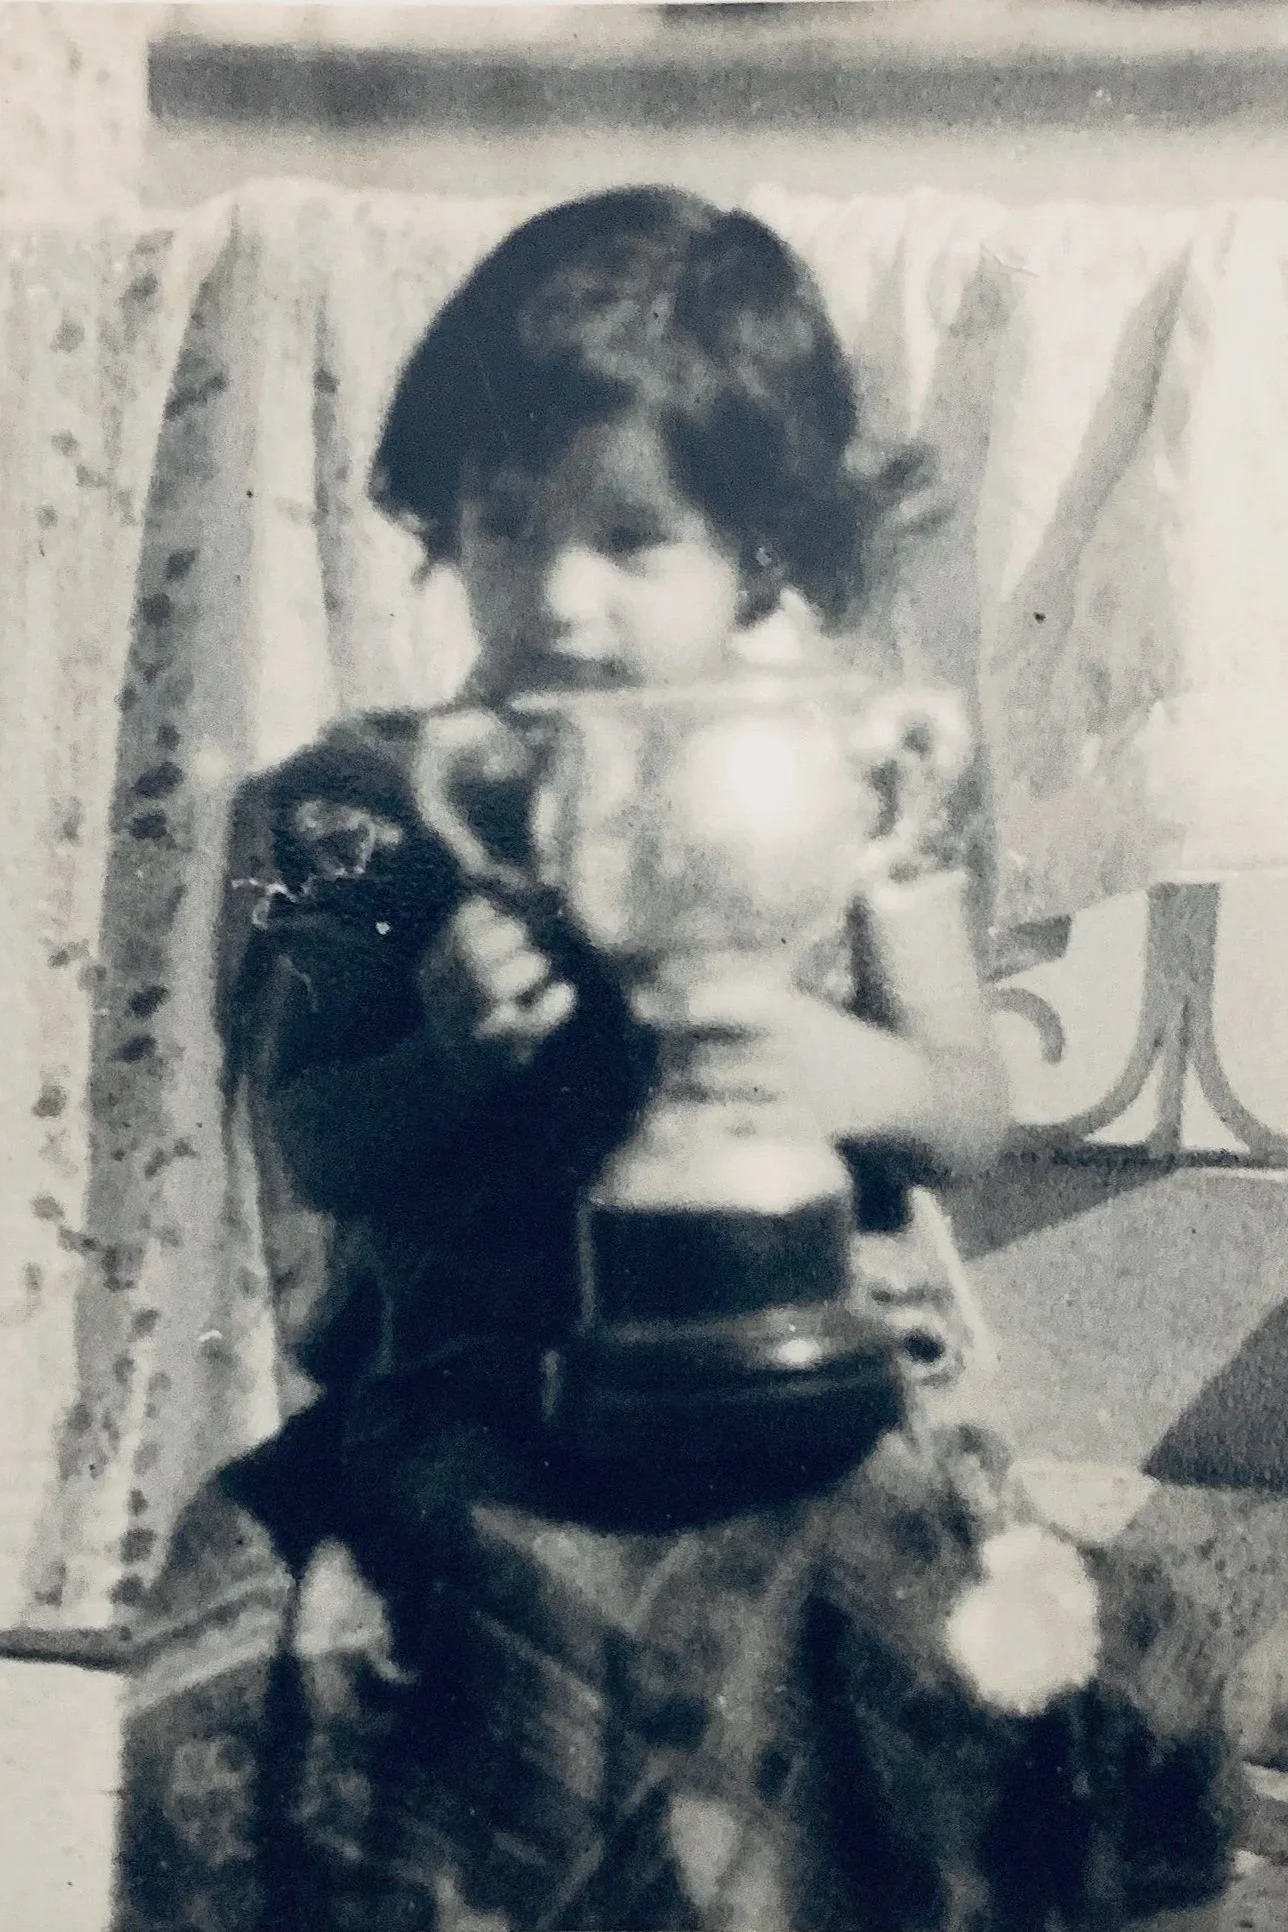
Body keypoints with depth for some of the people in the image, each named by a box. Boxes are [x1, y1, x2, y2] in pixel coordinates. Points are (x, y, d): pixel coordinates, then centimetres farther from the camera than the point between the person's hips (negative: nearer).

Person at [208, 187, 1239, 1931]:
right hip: (488, 1389, -1)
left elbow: (976, 1115, 2)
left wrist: (805, 1048, -19)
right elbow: (305, 1152, 1)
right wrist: (450, 1052, -19)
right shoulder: (372, 809, -2)